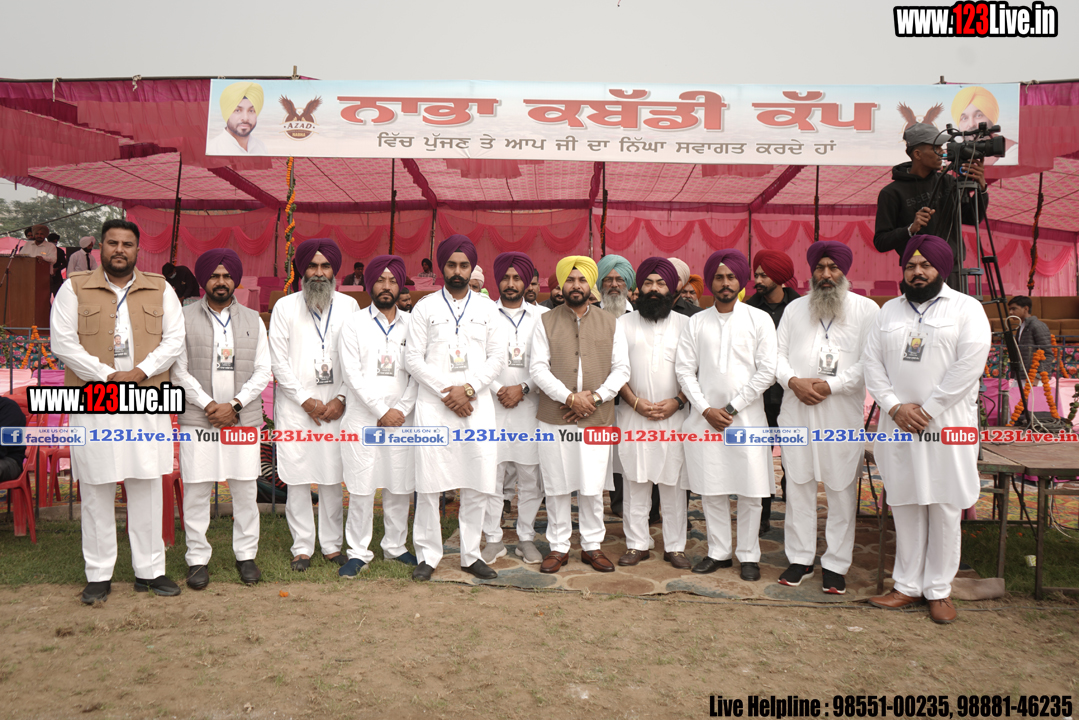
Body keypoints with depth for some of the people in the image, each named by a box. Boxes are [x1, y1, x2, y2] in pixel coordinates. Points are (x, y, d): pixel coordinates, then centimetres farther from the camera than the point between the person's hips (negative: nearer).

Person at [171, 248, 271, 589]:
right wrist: (208, 404, -10)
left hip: (243, 417, 1)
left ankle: (246, 554, 19)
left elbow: (263, 371, 4)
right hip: (198, 418, -1)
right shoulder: (185, 318, 4)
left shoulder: (252, 319, 9)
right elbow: (179, 370, -1)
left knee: (245, 489, 6)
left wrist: (235, 404, -7)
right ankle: (198, 558, 16)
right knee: (196, 491, 2)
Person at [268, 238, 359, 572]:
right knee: (297, 479, 2)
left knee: (333, 478, 4)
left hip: (335, 405, 1)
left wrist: (341, 399, -5)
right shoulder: (285, 307, 3)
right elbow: (279, 361, 0)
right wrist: (306, 401, -6)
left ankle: (332, 545, 17)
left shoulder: (349, 306, 7)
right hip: (295, 405, -1)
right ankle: (302, 547, 14)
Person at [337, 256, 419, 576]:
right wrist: (382, 412, -10)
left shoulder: (411, 324, 8)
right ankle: (359, 552, 13)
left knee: (400, 487, 7)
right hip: (363, 420, -2)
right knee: (361, 489, 0)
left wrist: (402, 410, -7)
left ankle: (395, 546, 23)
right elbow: (353, 375, -5)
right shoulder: (355, 324, 2)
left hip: (401, 420, 2)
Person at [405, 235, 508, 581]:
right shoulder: (425, 307, 7)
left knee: (478, 483, 2)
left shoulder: (488, 308, 11)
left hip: (477, 404, 1)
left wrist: (468, 389, -8)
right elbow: (413, 358, 1)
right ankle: (428, 555, 12)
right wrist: (445, 392, -9)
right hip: (434, 405, -1)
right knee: (429, 482, -1)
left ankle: (471, 555, 16)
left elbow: (497, 358, 5)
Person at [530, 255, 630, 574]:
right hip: (554, 418, 0)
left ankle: (592, 545, 22)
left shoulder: (610, 323, 9)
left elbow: (621, 368, 4)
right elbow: (538, 368, -3)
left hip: (597, 418, 1)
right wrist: (569, 397, -14)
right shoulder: (546, 322, 5)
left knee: (593, 487, 6)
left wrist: (595, 397, -10)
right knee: (557, 486, 6)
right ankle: (558, 547, 20)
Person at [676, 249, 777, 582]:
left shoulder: (759, 319, 2)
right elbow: (684, 369, 4)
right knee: (710, 490, 7)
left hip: (747, 417, -2)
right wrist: (706, 409, -7)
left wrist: (731, 408, -8)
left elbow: (767, 371, -4)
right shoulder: (696, 322, 8)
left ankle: (748, 556, 17)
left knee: (749, 491, 3)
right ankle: (719, 552, 21)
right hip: (705, 418, 2)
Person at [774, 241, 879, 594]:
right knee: (798, 483, 6)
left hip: (842, 411, -3)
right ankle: (800, 558, 18)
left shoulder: (866, 309, 4)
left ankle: (835, 564, 14)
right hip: (797, 410, 3)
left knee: (842, 489, 2)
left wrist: (831, 385, -14)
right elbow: (778, 353, 11)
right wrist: (793, 380, -8)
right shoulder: (794, 309, 15)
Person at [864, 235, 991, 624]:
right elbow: (872, 362, 6)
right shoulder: (889, 310, 13)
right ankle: (908, 585, 19)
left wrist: (926, 409, -13)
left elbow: (969, 365, -10)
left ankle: (939, 589, 16)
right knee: (905, 507, 8)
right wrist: (894, 406, -8)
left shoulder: (966, 308, 1)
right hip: (898, 425, 3)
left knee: (944, 509, 2)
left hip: (947, 425, -3)